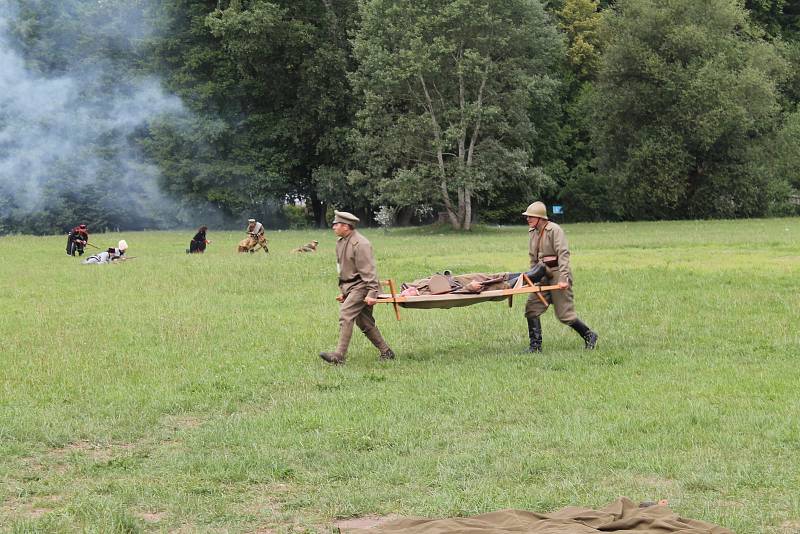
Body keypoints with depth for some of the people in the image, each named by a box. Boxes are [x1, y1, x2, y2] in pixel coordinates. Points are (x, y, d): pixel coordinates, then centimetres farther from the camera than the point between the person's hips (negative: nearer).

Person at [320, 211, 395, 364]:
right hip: (349, 287, 10)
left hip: (361, 286, -10)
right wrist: (342, 291, 22)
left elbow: (369, 270, -20)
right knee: (365, 322, 12)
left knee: (345, 314, -20)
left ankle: (339, 355, -23)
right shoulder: (340, 242, 12)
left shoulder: (360, 244, -17)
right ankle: (386, 352, 21)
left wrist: (372, 293, -25)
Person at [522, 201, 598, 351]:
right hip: (544, 277, 8)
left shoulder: (554, 230, -13)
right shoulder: (533, 232, 11)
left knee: (564, 314, -5)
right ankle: (535, 346, 3)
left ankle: (589, 336, 15)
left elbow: (563, 254, -20)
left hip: (558, 275, -8)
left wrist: (563, 278, -27)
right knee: (531, 308, -2)